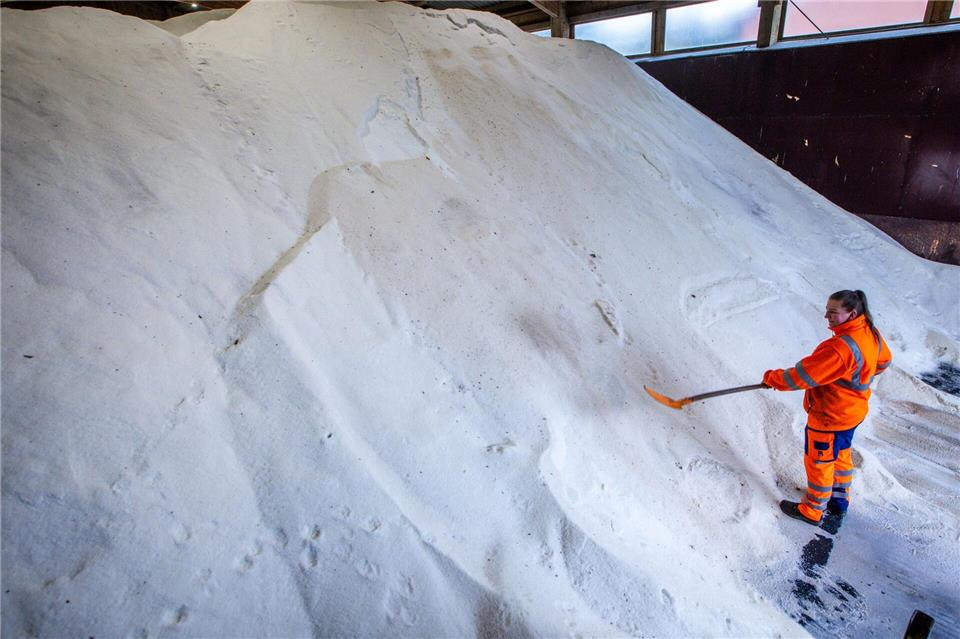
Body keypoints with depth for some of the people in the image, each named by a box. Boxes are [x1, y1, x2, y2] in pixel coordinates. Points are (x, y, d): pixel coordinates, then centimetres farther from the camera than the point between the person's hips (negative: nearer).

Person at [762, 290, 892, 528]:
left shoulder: (839, 347, -35)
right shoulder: (870, 333, -5)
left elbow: (804, 376, -30)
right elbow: (884, 360, 16)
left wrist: (772, 378, -15)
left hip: (828, 418, -9)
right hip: (853, 411, 9)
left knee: (819, 462, 11)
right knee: (841, 457, 27)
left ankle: (812, 511, 30)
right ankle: (839, 503, 47)